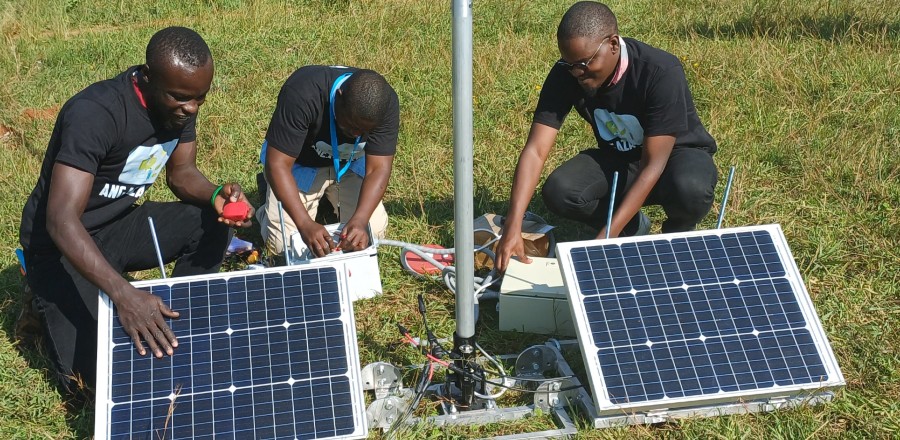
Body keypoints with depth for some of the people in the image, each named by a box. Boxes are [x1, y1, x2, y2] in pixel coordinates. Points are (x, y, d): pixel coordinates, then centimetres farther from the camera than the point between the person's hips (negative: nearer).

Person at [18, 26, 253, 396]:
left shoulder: (180, 104, -9)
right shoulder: (96, 114, -32)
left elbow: (181, 173, 5)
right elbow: (62, 221, -38)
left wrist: (216, 195, -20)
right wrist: (124, 293, -49)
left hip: (120, 224, 7)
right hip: (62, 244, -6)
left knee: (212, 223, -16)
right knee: (95, 372, -19)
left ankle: (176, 320, 3)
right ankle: (54, 301, 11)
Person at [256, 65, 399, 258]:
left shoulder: (386, 102, -28)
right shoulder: (302, 95, -38)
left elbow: (378, 169, -27)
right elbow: (278, 164, -37)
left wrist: (359, 220, -44)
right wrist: (305, 224, -47)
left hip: (349, 163, 3)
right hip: (300, 162, -3)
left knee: (375, 230, -14)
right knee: (282, 244, -16)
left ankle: (330, 199, 17)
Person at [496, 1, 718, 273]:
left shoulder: (661, 72, -32)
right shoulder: (565, 75, -20)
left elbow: (653, 165, -34)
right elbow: (535, 150, -23)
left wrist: (607, 237, -40)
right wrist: (513, 227, -36)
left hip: (676, 152, -3)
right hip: (617, 158, 4)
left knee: (691, 189, -39)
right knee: (558, 192, -26)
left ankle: (678, 233, -2)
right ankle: (633, 228, 3)